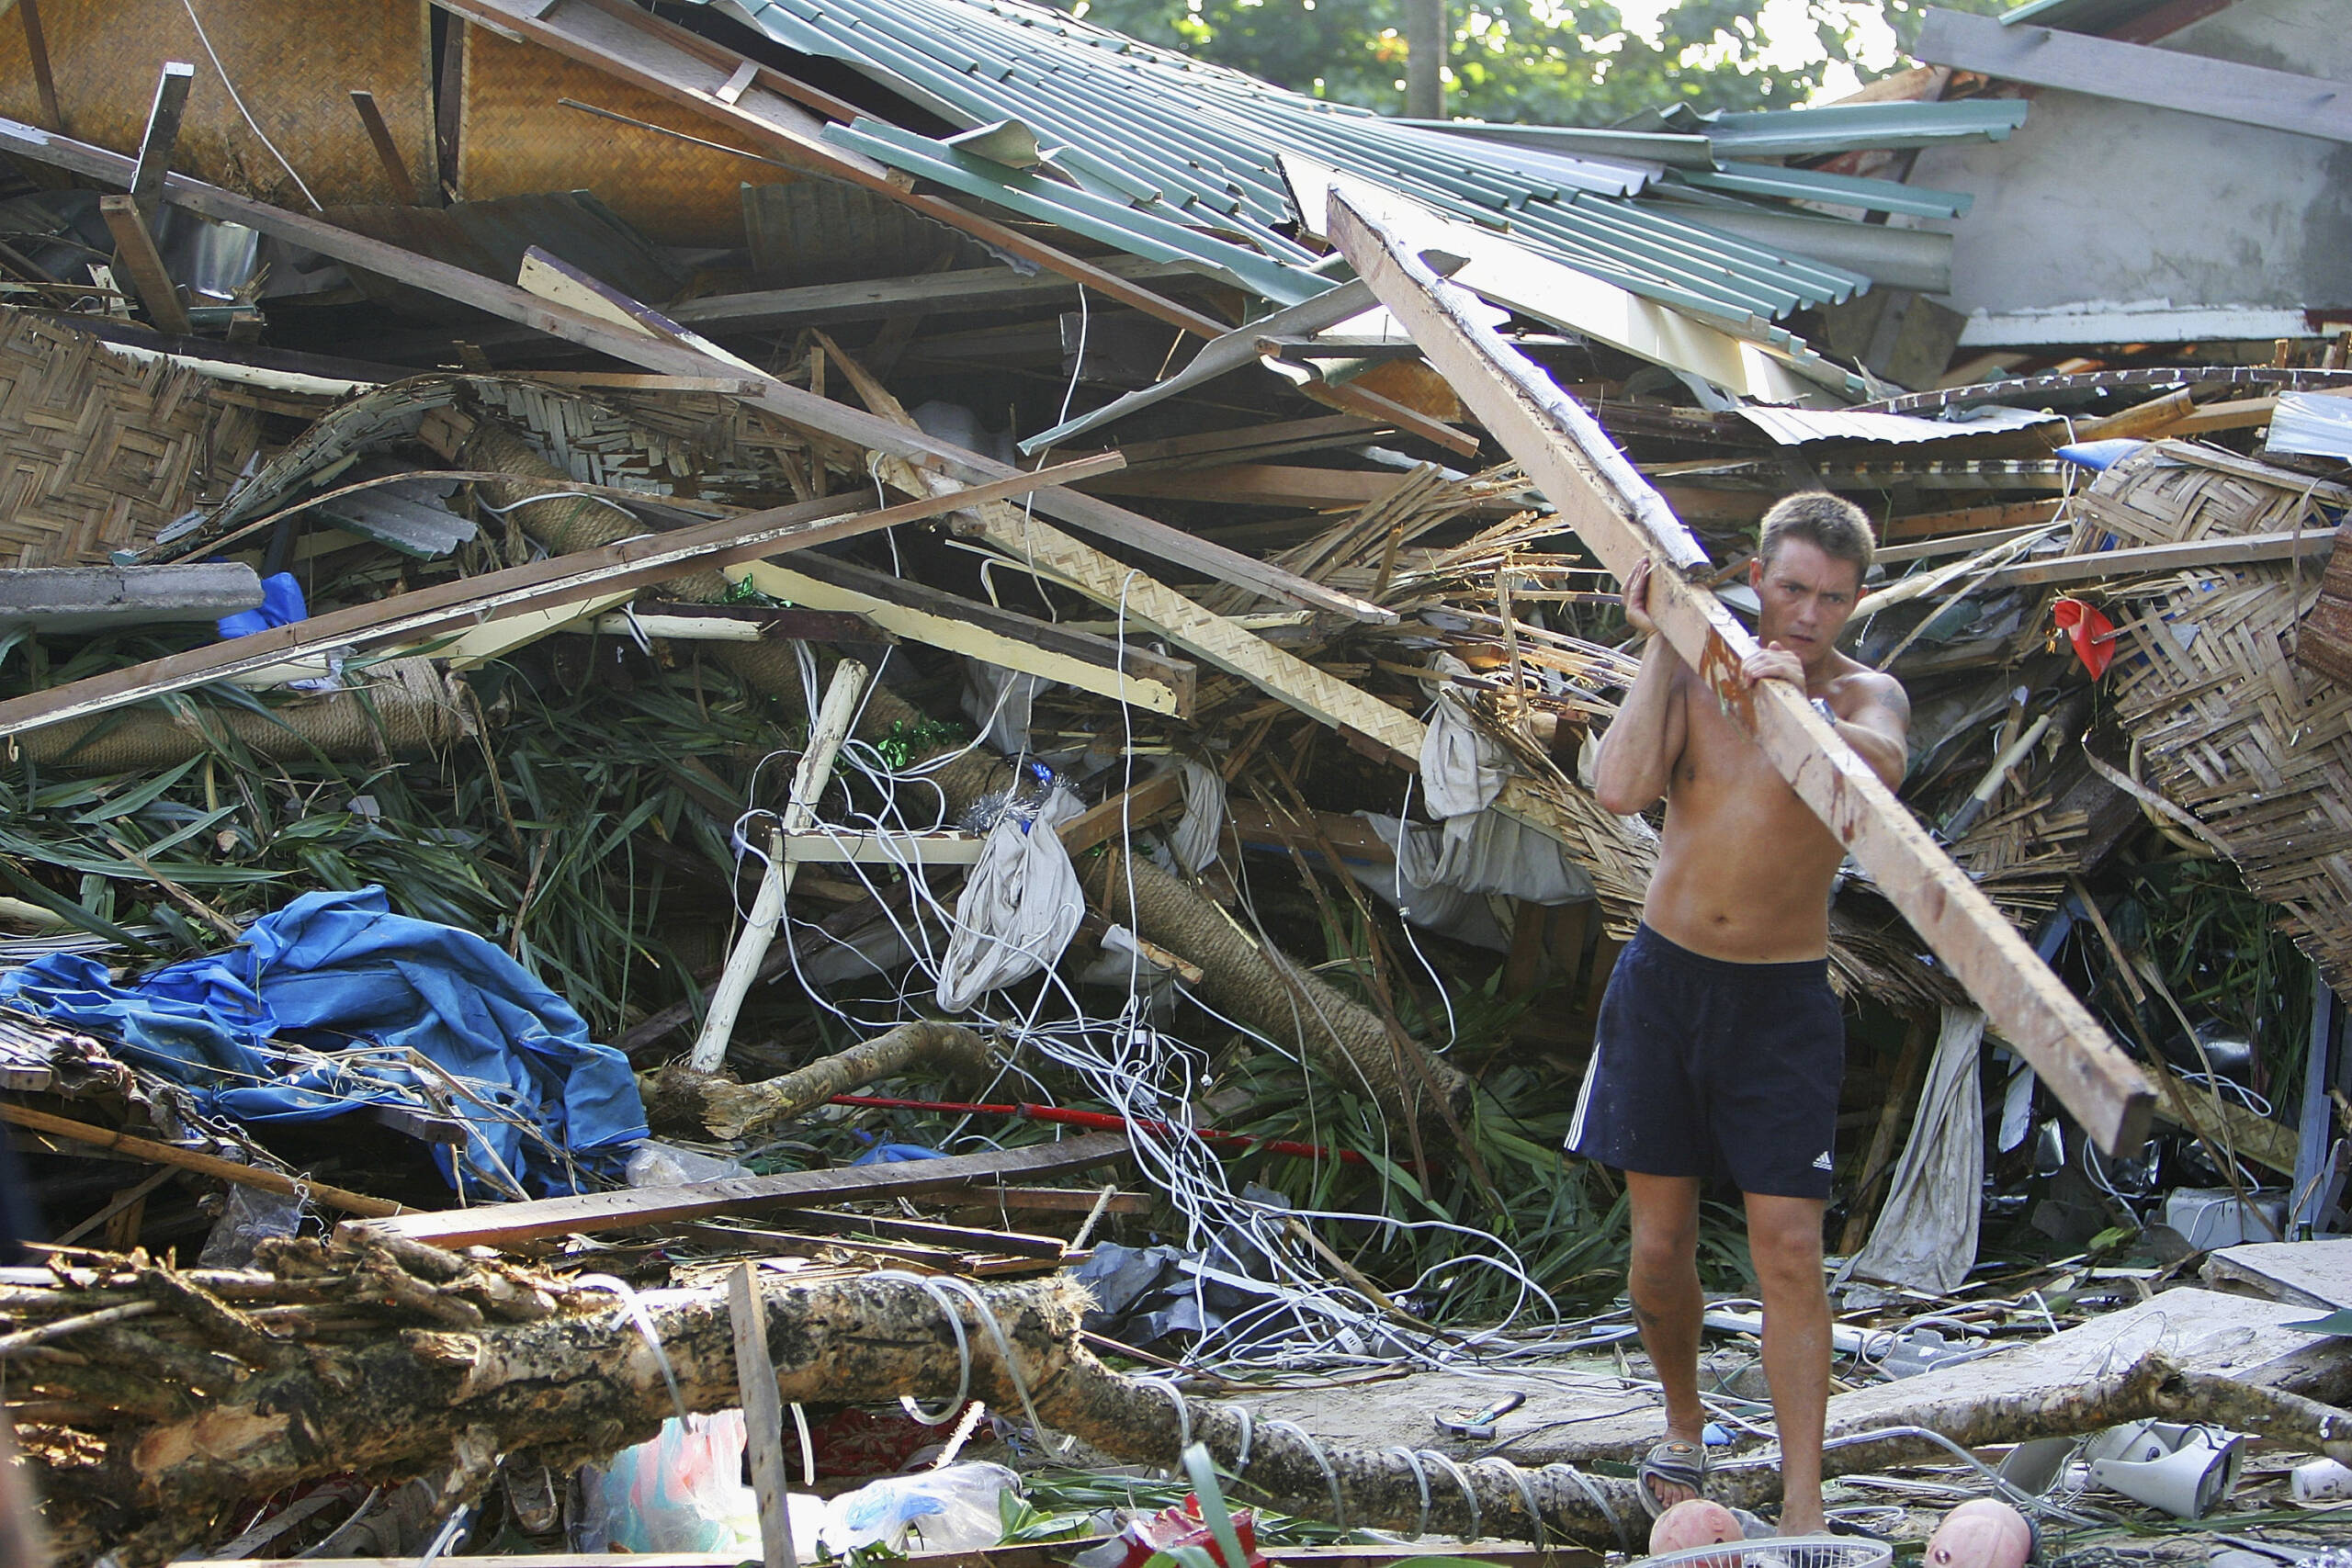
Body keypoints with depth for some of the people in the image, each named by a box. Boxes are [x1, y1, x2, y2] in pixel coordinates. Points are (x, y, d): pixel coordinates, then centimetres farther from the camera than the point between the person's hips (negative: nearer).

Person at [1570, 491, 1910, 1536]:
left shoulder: (1866, 696, -4)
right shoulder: (1696, 673, 1)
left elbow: (1882, 769, -29)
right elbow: (1621, 788, -15)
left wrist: (1806, 706, -47)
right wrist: (1661, 643, -14)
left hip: (1783, 1002, -2)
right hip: (1663, 980, 2)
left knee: (1790, 1252, -8)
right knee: (1660, 1246, 7)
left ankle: (1802, 1510, -4)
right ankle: (1684, 1423, 33)